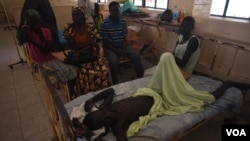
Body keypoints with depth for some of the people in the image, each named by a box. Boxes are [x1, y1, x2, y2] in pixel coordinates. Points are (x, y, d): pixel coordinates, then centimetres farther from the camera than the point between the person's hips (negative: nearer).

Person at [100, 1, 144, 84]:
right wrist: (117, 51, -19)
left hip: (121, 46, 4)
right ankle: (116, 84, -14)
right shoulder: (105, 24, -12)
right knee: (114, 61, -34)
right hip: (110, 47, -3)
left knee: (136, 56, -17)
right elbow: (105, 41, -10)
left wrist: (123, 49, -14)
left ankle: (141, 79, -2)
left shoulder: (123, 22, 0)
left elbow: (124, 38, 4)